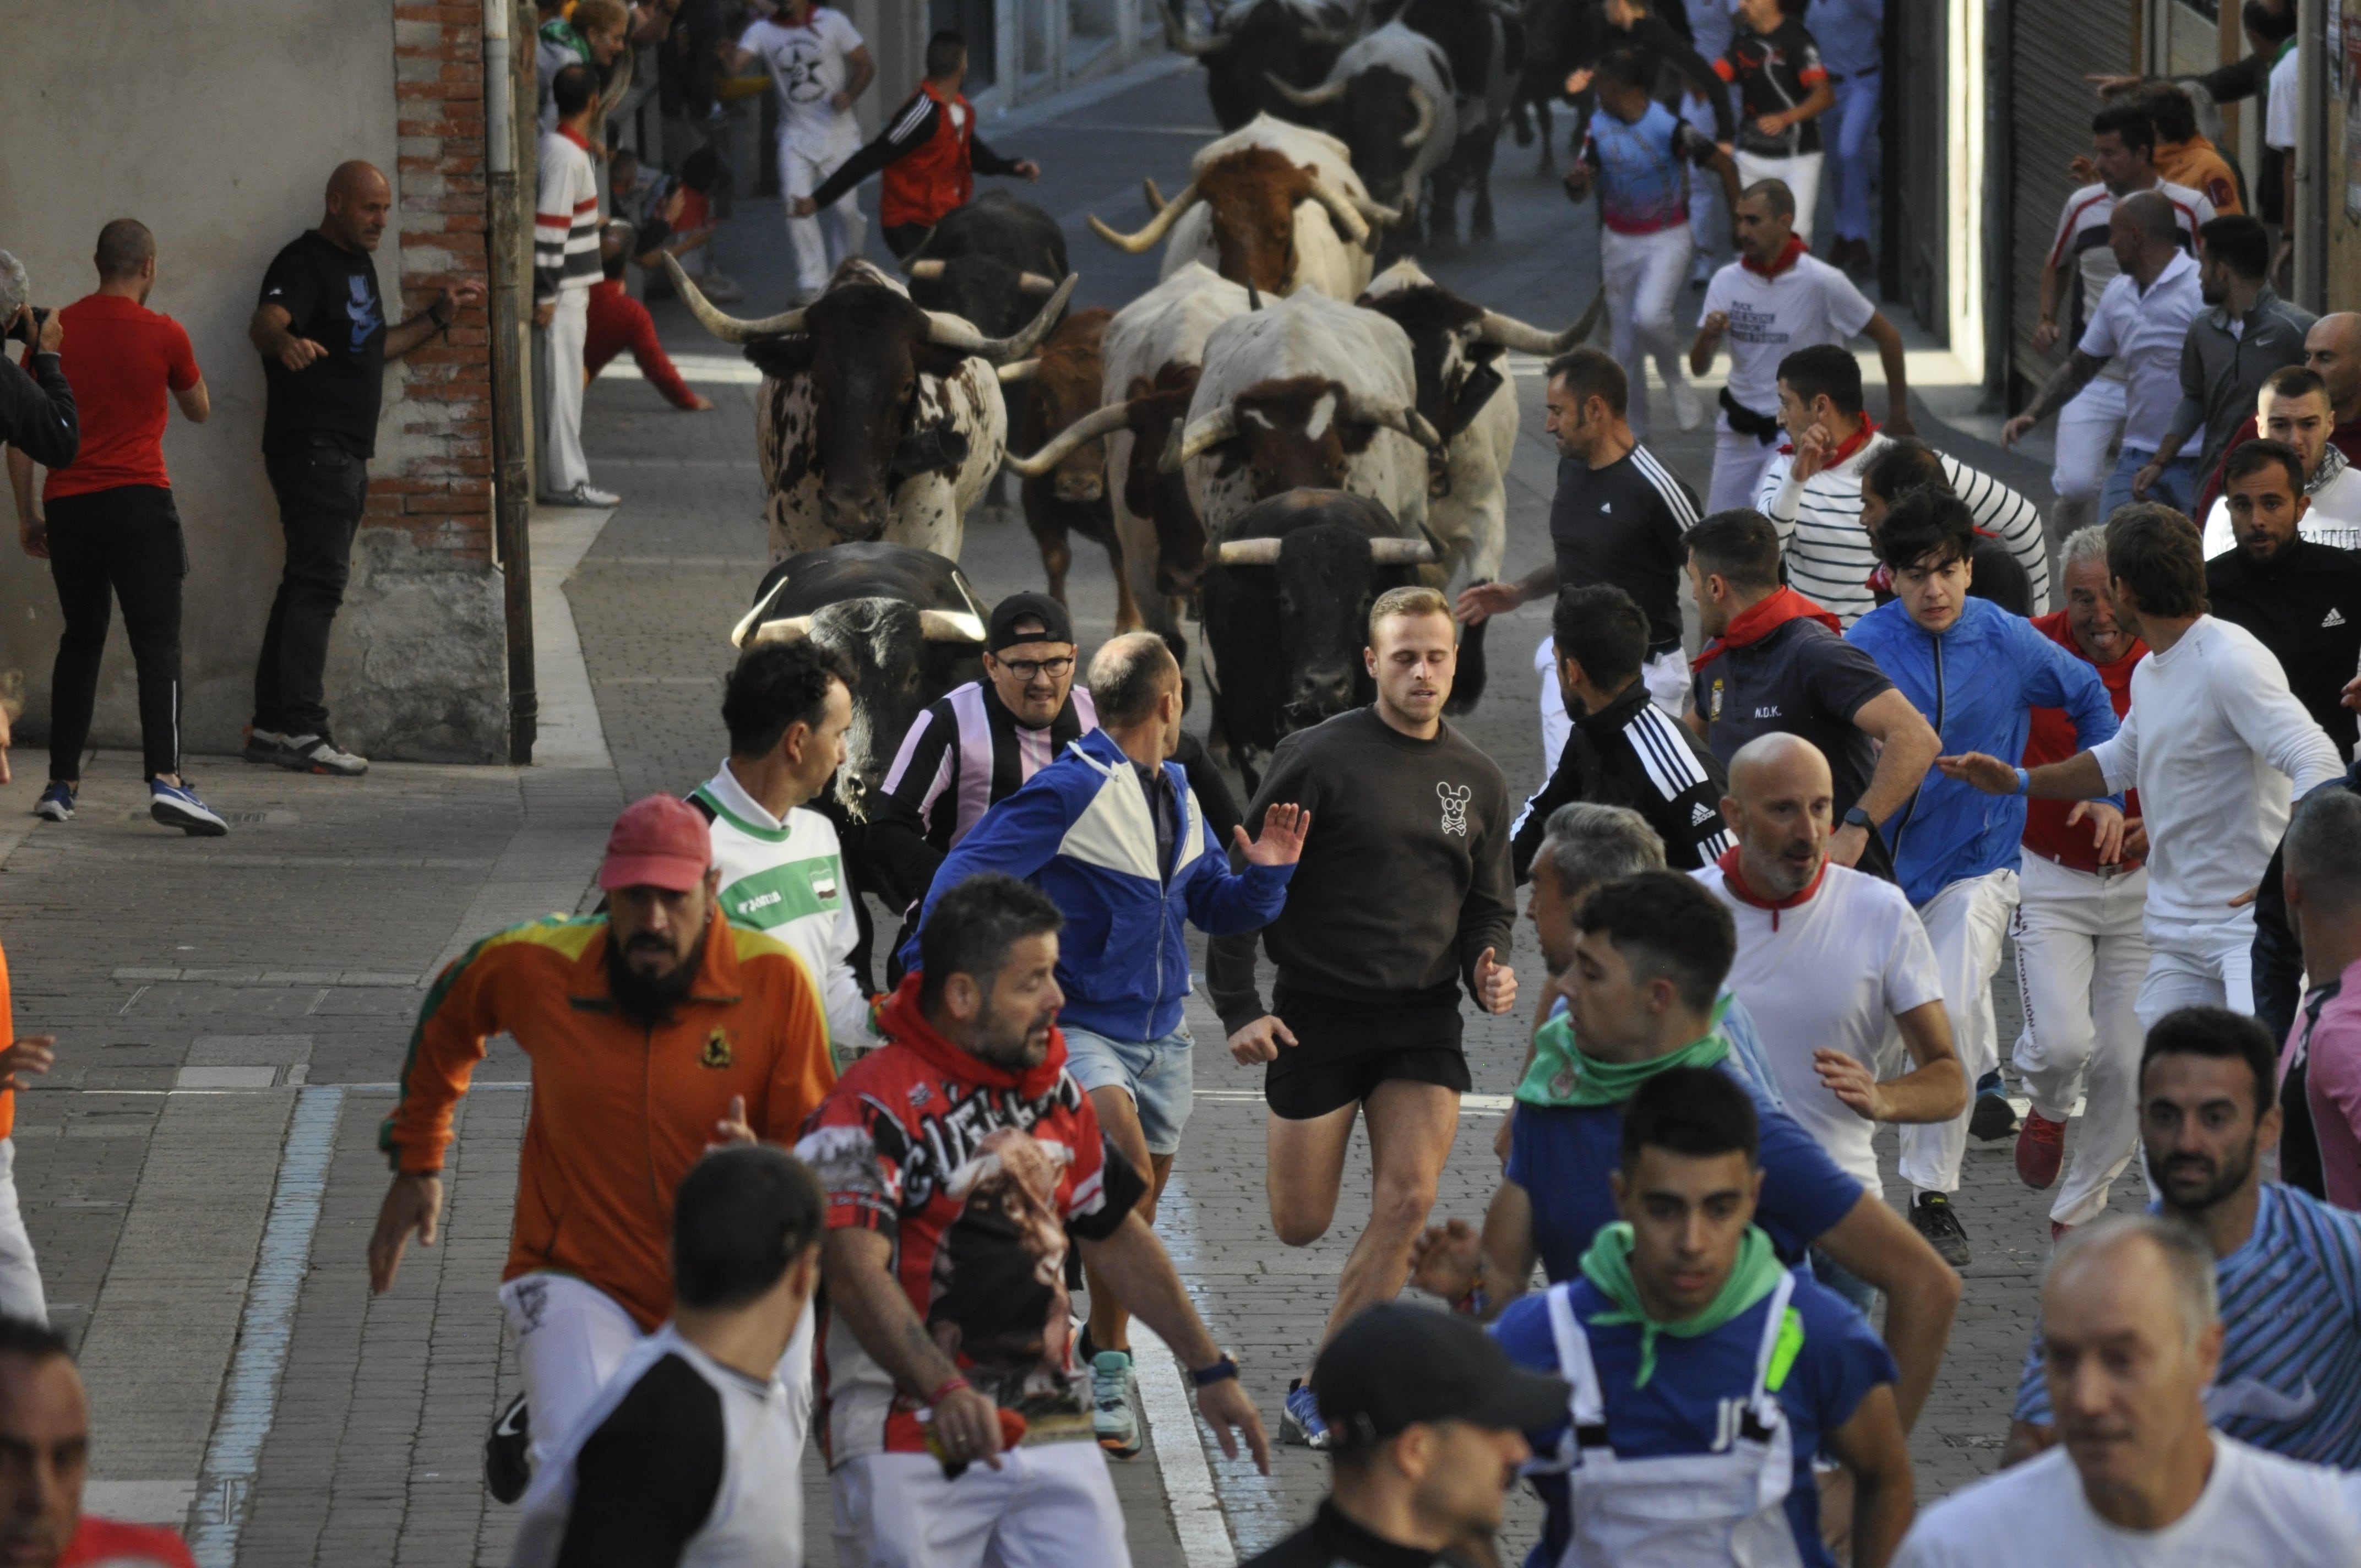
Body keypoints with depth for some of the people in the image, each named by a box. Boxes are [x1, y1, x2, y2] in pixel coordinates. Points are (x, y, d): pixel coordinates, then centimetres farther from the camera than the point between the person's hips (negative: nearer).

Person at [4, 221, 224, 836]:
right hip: (140, 502, -3)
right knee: (157, 644, -7)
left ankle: (61, 785, 16)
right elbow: (200, 411, 14)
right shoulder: (164, 335, -3)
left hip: (69, 506, 3)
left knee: (80, 642, 16)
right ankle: (165, 779, -22)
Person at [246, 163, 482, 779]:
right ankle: (300, 729, -14)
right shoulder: (305, 263, -12)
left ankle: (272, 727, 13)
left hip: (347, 452, 10)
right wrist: (287, 342, -53)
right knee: (317, 582, -13)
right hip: (310, 447, -10)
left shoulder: (358, 263, 19)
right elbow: (265, 323, -30)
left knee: (311, 583, 10)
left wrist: (439, 317, 24)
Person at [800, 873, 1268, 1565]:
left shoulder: (1054, 1090, 13)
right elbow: (855, 1271, -25)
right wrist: (945, 1390, -39)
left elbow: (1116, 1237, 25)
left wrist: (1211, 1370, 26)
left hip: (1050, 1425, 6)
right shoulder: (873, 1107, -13)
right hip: (908, 1440, -6)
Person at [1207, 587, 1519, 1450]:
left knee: (1409, 1200, -14)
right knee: (1301, 1226, -1)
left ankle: (1321, 1392, -6)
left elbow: (1490, 906, 20)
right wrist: (1238, 1008, -9)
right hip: (1317, 1013, -3)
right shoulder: (1319, 758, -7)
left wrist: (1490, 973, -2)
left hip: (1424, 1021, 3)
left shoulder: (1478, 781, 7)